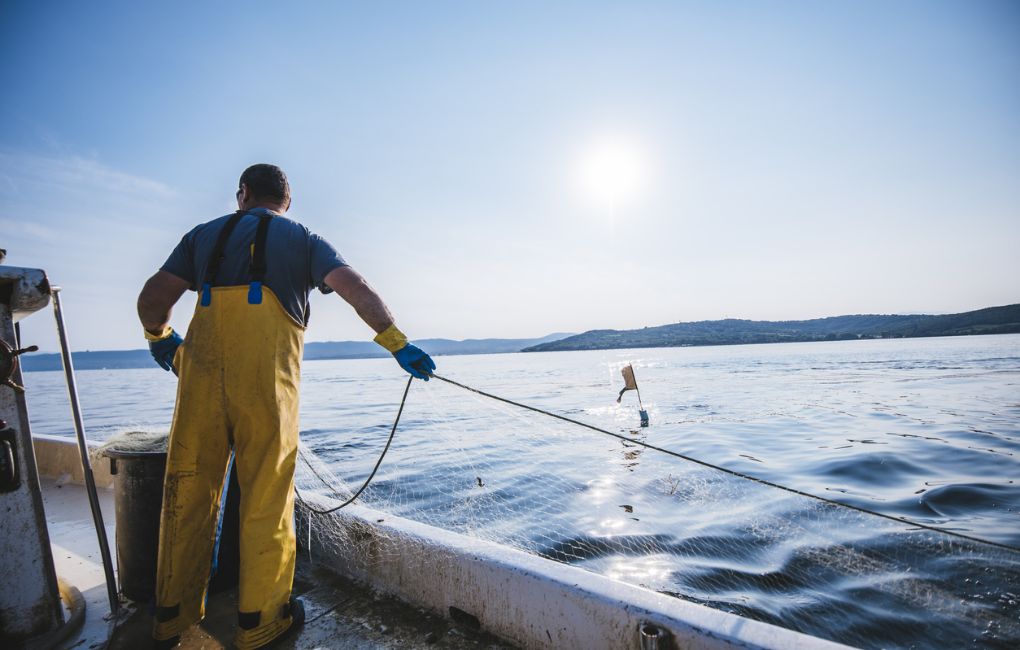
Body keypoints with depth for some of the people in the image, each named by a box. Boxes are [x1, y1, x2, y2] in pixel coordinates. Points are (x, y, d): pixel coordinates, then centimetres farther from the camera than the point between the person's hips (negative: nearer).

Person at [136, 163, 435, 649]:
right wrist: (397, 344, -2)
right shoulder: (303, 239, 14)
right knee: (266, 494, 6)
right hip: (266, 373, -3)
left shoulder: (205, 234, 21)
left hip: (202, 369, 3)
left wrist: (160, 338, 35)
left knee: (189, 488, 14)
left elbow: (152, 299, 15)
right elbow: (356, 289, -3)